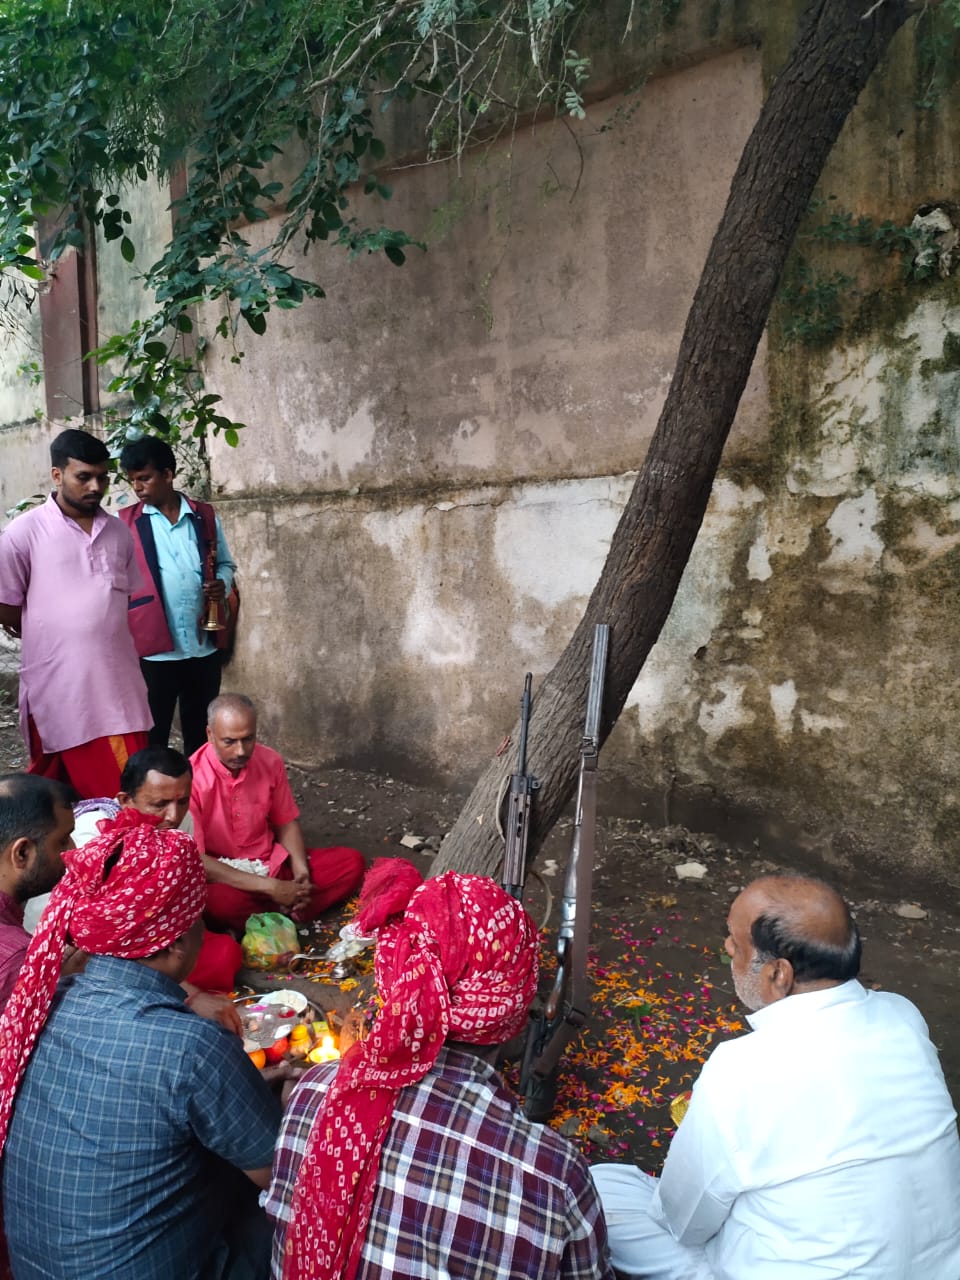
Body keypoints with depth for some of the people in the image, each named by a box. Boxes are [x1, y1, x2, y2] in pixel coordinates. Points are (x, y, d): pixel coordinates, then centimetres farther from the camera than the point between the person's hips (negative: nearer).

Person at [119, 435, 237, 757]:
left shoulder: (206, 516, 5)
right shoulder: (123, 524, 0)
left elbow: (225, 564, 14)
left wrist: (222, 585, -9)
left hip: (204, 649, 2)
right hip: (153, 651, -2)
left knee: (201, 735, 15)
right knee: (152, 738, 7)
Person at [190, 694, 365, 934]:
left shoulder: (270, 762, -4)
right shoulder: (192, 778, -21)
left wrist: (301, 873, -11)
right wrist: (270, 888, -27)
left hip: (273, 865, 6)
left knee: (351, 862, -8)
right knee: (220, 900, -40)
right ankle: (285, 918, -12)